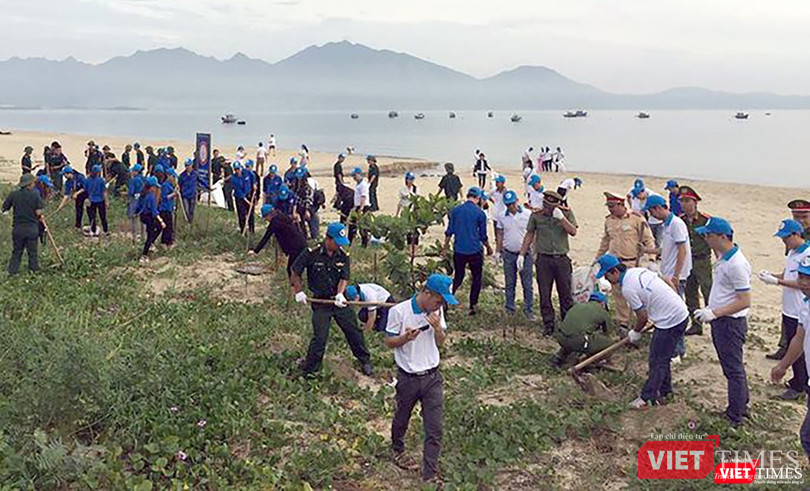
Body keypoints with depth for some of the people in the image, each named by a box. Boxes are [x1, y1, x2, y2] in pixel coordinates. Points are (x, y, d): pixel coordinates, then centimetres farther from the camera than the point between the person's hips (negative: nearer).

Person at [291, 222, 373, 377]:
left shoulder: (343, 257, -2)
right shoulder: (311, 254, -12)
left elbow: (344, 278, -8)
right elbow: (295, 272, -1)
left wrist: (340, 294, -26)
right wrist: (299, 292, -5)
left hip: (340, 300, 3)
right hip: (321, 301, -3)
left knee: (353, 330, 9)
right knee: (320, 337, -7)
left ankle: (365, 360, 30)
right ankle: (308, 370, 11)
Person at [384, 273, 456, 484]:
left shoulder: (437, 311, -1)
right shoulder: (399, 311, -15)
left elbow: (441, 342, 6)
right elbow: (388, 342, -6)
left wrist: (438, 327, -16)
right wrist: (405, 338, -27)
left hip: (433, 376, 3)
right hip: (408, 378, -3)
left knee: (435, 429, -2)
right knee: (401, 419, 20)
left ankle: (430, 475, 8)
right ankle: (397, 448, 50)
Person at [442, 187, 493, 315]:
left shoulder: (455, 210, 1)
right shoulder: (480, 213, -7)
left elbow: (449, 231, 3)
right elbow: (483, 236, -2)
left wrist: (445, 248, 13)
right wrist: (489, 248, 15)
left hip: (459, 251, 3)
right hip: (475, 251, -3)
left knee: (458, 277, 17)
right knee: (477, 278, 11)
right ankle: (472, 306, 11)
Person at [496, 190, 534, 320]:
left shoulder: (528, 214, -6)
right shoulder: (502, 216, 1)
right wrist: (499, 251, 10)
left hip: (524, 253, -2)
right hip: (508, 253, 2)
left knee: (527, 284, 0)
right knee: (509, 283, 10)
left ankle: (528, 310, 9)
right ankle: (509, 309, 20)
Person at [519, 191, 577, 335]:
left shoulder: (566, 213, -1)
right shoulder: (536, 216, 1)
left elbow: (573, 232, -11)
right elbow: (529, 235, 10)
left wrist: (561, 217, -21)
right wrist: (521, 254, 9)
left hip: (562, 259, 0)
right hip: (543, 259, 1)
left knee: (565, 293, 7)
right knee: (544, 294, 4)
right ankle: (548, 324, 14)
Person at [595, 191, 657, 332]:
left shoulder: (637, 219, -7)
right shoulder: (609, 221, 10)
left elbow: (649, 240, -4)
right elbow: (605, 241, 24)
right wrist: (597, 258, 26)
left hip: (632, 264, -5)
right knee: (618, 294, 7)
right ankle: (623, 323, 18)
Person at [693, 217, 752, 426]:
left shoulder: (736, 264, -23)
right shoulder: (723, 258, 6)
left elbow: (745, 301, -25)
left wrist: (715, 313, -26)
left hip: (730, 323, -10)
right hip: (720, 320, 10)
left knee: (733, 370, 2)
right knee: (733, 367, 20)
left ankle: (734, 417, 12)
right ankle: (741, 406, 35)